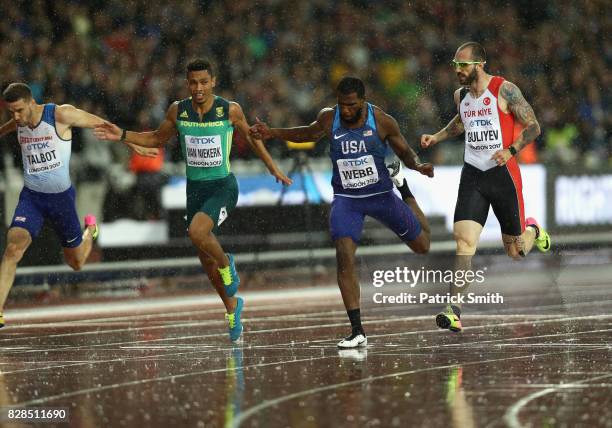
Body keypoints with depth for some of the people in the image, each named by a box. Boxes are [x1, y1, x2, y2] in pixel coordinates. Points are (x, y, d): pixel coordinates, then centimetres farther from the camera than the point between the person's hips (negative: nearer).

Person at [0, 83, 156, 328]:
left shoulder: (61, 115, -16)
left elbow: (101, 124, -4)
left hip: (61, 196, -3)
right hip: (31, 197, 3)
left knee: (76, 263, 11)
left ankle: (90, 230, 45)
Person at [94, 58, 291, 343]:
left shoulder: (230, 110, -10)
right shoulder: (178, 111, -2)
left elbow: (251, 138, 7)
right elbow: (157, 139, 14)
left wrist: (273, 169, 10)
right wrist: (122, 136, 2)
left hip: (223, 186, -4)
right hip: (195, 188, 4)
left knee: (197, 231, -32)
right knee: (206, 260, 11)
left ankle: (226, 263, -1)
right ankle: (232, 308, 32)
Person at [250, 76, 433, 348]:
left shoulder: (382, 121, -14)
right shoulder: (328, 119, -8)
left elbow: (405, 151, -1)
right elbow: (308, 134, 15)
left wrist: (418, 166, -23)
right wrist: (271, 133, 7)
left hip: (381, 195, 0)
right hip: (346, 200, 0)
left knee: (422, 245, 13)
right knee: (344, 257, -21)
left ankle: (402, 185, 43)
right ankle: (357, 333, -18)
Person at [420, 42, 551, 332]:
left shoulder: (505, 90, -11)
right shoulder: (461, 95, 8)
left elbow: (533, 127, -8)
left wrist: (511, 150, -22)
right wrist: (436, 138, 15)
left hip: (503, 173, -4)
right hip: (472, 176, 4)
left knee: (516, 252, 7)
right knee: (464, 239, -16)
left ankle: (532, 230, 45)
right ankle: (455, 311, -19)